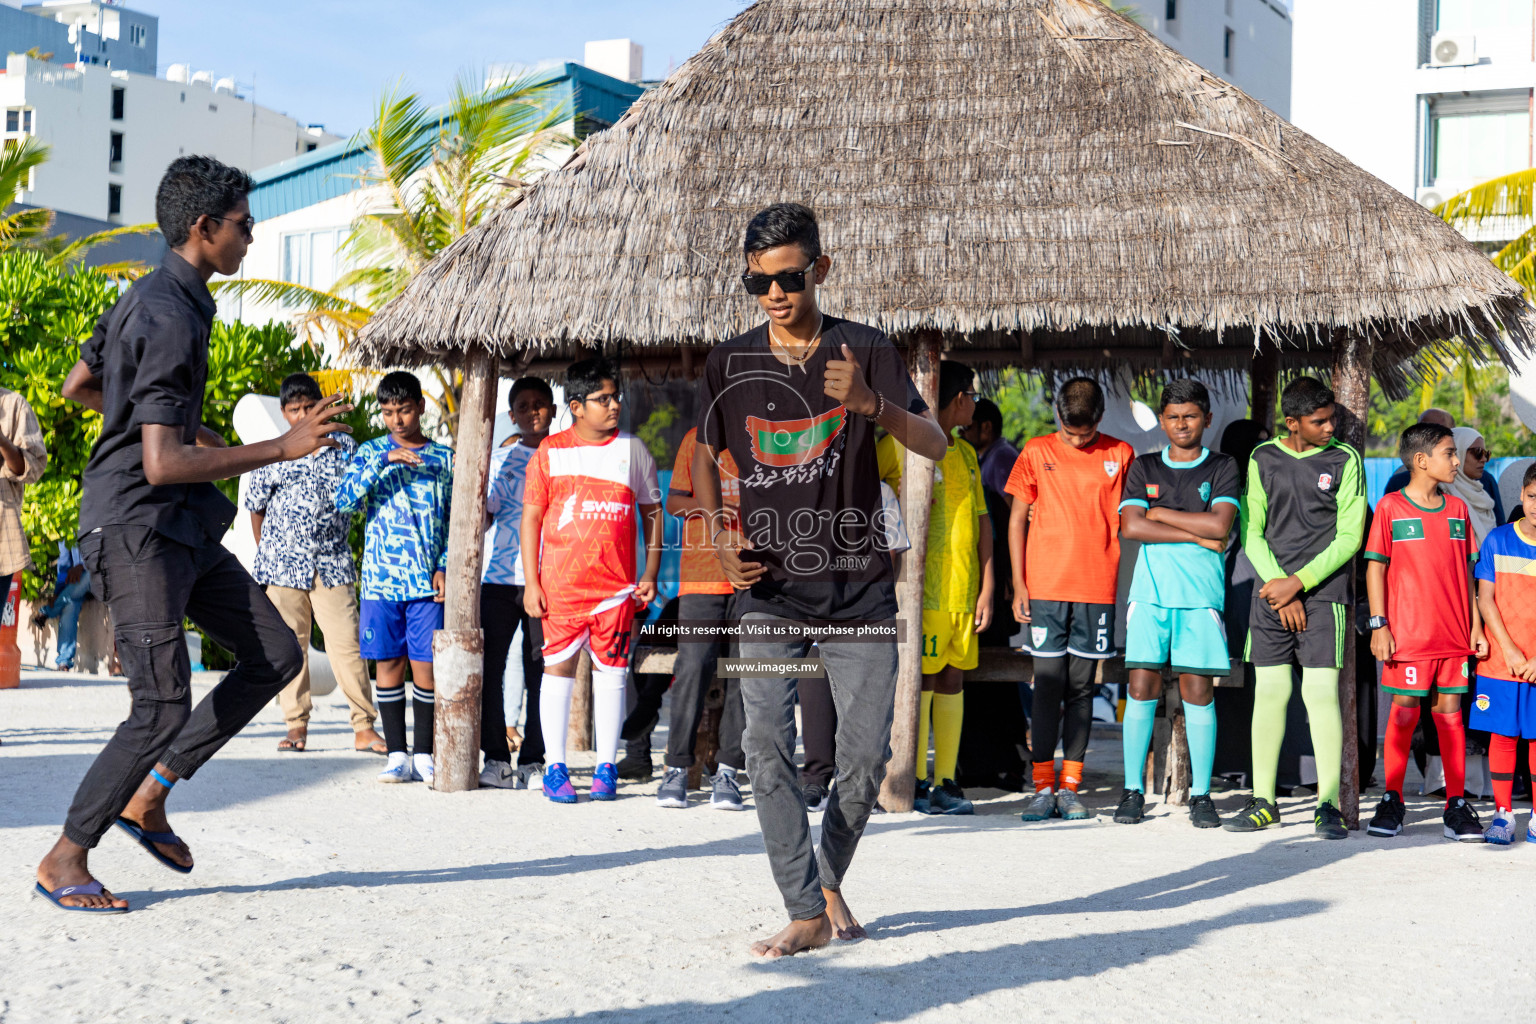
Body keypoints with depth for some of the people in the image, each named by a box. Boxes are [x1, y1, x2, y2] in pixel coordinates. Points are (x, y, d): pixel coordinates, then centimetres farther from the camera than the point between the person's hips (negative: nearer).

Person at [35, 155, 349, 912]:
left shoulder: (152, 298, 13)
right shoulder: (169, 320, -20)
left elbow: (77, 385, 26)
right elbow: (161, 465, -25)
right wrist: (284, 448, -20)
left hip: (181, 527, 10)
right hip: (136, 528, -10)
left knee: (276, 654, 8)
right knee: (164, 705, -12)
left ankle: (148, 797, 12)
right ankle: (65, 858, 3)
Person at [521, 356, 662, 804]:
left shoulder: (632, 449, 8)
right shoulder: (550, 451, 4)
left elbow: (652, 512, 13)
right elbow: (531, 517, 5)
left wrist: (651, 574, 6)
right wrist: (531, 581, -1)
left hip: (617, 583, 1)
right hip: (560, 582, -1)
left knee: (611, 670, 2)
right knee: (558, 666, -1)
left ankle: (606, 768, 10)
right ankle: (555, 767, 6)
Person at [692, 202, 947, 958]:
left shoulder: (864, 351, -1)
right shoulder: (730, 363, 4)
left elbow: (935, 445, -8)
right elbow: (706, 454, 18)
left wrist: (872, 404, -27)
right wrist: (719, 532, 2)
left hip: (858, 587, -1)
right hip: (768, 589, 1)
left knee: (867, 752, -2)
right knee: (767, 746, -12)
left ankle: (830, 878, 23)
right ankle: (808, 913, -6)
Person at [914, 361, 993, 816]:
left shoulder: (966, 453, 18)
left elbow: (982, 521, 16)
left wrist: (987, 588, 9)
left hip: (964, 590, 7)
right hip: (925, 590, -7)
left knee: (952, 680, 6)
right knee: (922, 680, -5)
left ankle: (946, 782, 8)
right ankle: (917, 782, 0)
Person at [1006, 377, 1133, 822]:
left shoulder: (1120, 455, 6)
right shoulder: (1037, 451, 5)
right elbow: (1017, 519, 7)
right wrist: (1018, 584, 1)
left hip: (1097, 589, 0)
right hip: (1045, 586, 0)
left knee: (1081, 687, 3)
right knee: (1047, 685, -2)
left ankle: (1070, 785, 9)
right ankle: (1043, 785, 2)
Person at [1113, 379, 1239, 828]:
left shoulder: (1223, 468, 7)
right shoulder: (1144, 467, 12)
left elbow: (1220, 525, -8)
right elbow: (1131, 526, -2)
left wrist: (1160, 513, -3)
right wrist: (1197, 535, -6)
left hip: (1201, 593, -1)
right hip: (1150, 590, 1)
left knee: (1198, 691, -2)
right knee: (1142, 687, -2)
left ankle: (1201, 794, 5)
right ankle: (1133, 790, 5)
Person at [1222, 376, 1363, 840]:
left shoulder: (1344, 460, 2)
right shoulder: (1263, 459, 8)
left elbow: (1349, 537, -2)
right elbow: (1252, 531, 9)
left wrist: (1298, 582, -9)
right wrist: (1279, 586, -4)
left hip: (1324, 592, -2)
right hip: (1272, 592, 3)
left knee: (1321, 692, -9)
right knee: (1269, 690, 2)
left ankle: (1329, 804, -4)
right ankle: (1263, 802, 10)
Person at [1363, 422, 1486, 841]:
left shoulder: (1457, 509, 11)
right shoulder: (1390, 507, -2)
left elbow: (1466, 570, 14)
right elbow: (1375, 567, -2)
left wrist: (1475, 626, 9)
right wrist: (1378, 625, -8)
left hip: (1454, 634, 4)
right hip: (1407, 632, -4)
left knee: (1450, 711, 5)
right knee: (1404, 711, 1)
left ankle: (1457, 804, 9)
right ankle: (1392, 800, 12)